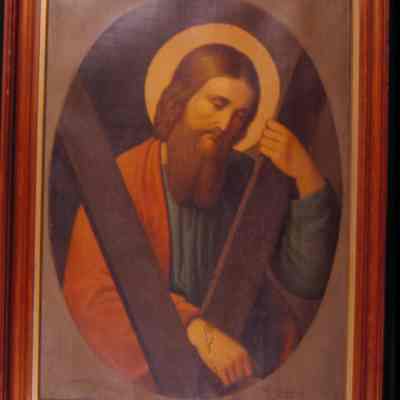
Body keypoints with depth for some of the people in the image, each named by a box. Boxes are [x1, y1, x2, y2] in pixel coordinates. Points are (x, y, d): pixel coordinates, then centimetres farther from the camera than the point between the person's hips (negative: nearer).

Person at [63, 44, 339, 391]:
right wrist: (197, 329, -25)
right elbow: (91, 292, -14)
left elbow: (307, 283, -1)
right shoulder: (123, 181, -6)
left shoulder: (250, 180, 4)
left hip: (248, 362, 3)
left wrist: (308, 179, -11)